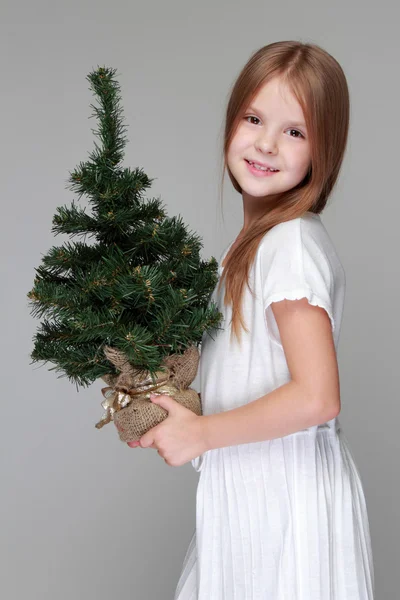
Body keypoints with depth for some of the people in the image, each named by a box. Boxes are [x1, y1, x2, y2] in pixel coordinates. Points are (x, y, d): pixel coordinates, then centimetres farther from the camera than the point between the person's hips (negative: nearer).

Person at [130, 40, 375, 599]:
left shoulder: (291, 244, -22)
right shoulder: (261, 237, 6)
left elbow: (316, 398, -28)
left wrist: (201, 433, -18)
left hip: (286, 494, -9)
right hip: (250, 485, 9)